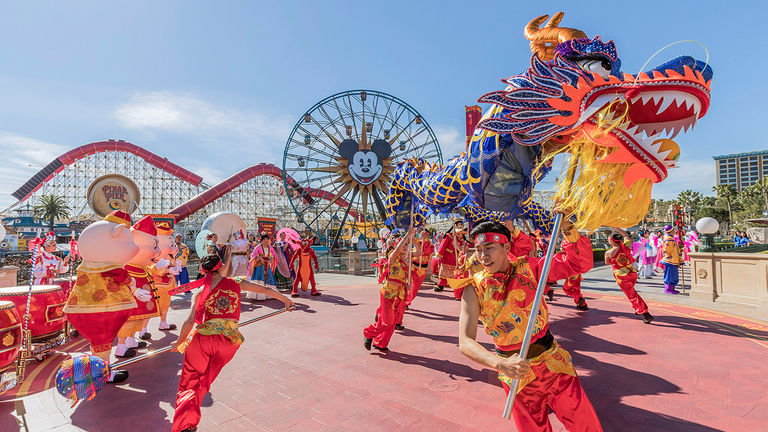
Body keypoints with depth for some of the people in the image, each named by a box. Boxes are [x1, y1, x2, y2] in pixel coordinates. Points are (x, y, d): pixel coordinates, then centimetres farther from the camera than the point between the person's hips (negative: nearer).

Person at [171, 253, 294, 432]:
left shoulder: (201, 291, 5)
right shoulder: (236, 283, 7)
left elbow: (190, 321, 0)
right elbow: (265, 289, 16)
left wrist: (178, 343, 15)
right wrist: (285, 299, 29)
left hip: (204, 337, -1)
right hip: (230, 339, 1)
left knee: (190, 382, 12)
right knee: (203, 382, 20)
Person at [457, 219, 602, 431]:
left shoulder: (529, 268, -7)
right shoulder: (474, 289, -14)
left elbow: (579, 263, -8)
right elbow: (465, 342, -20)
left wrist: (566, 228, -24)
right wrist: (500, 363, -37)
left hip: (553, 362, 2)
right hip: (517, 371, -1)